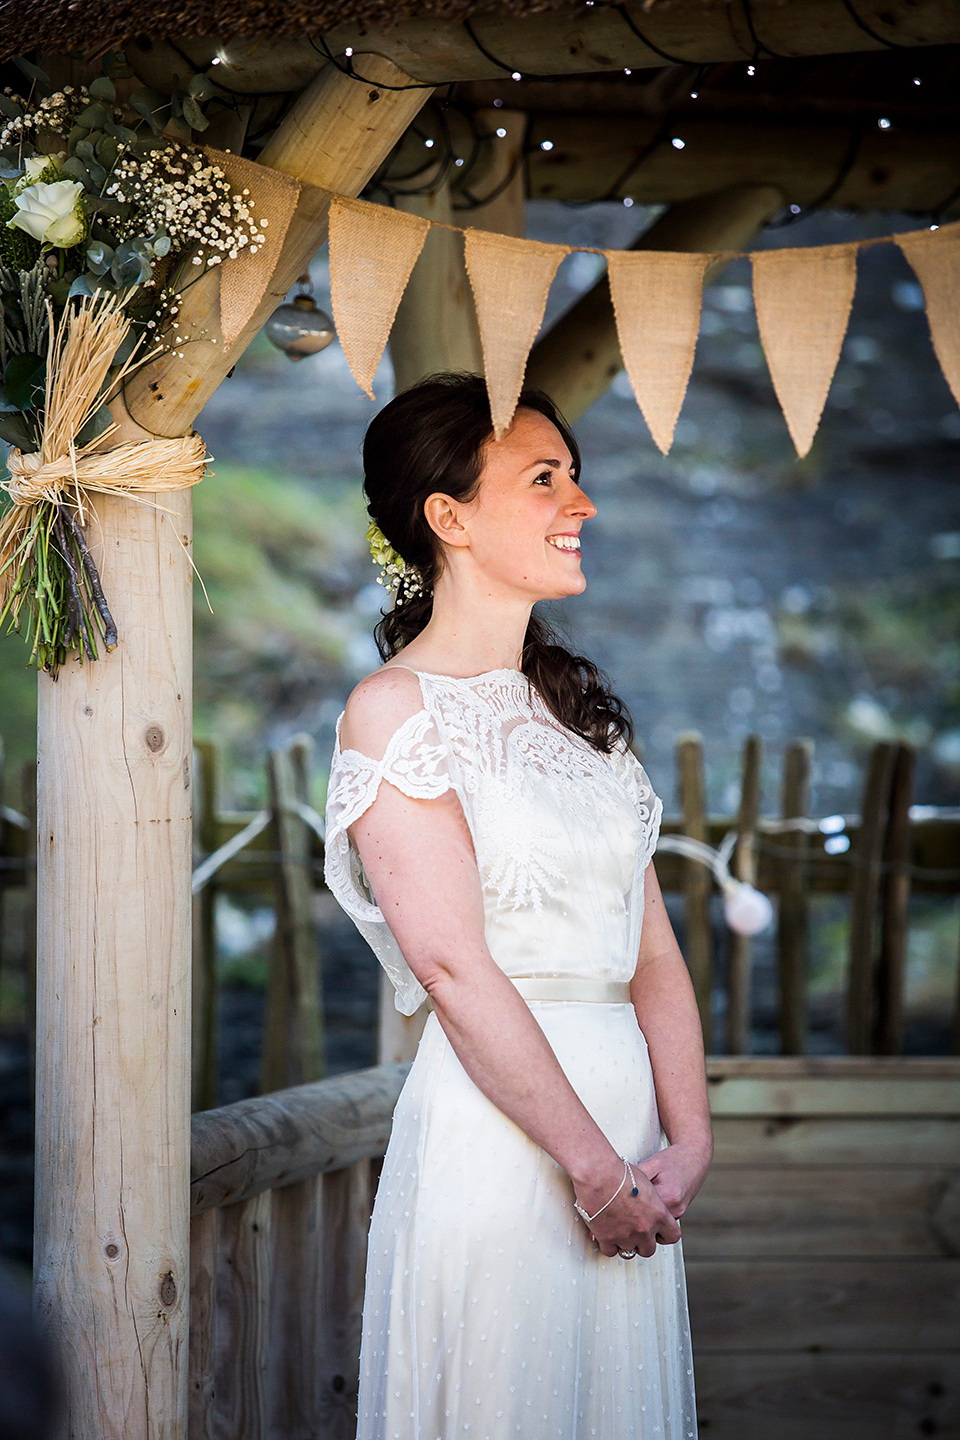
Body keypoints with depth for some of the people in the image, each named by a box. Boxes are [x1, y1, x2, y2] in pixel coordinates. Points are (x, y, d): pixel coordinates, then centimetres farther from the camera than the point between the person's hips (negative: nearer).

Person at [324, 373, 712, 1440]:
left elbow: (653, 951, 9)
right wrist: (596, 1168, -16)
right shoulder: (395, 706, -7)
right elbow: (452, 964, -15)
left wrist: (686, 1142, -5)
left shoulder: (579, 706, 15)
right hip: (495, 1134, -7)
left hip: (627, 1114, 7)